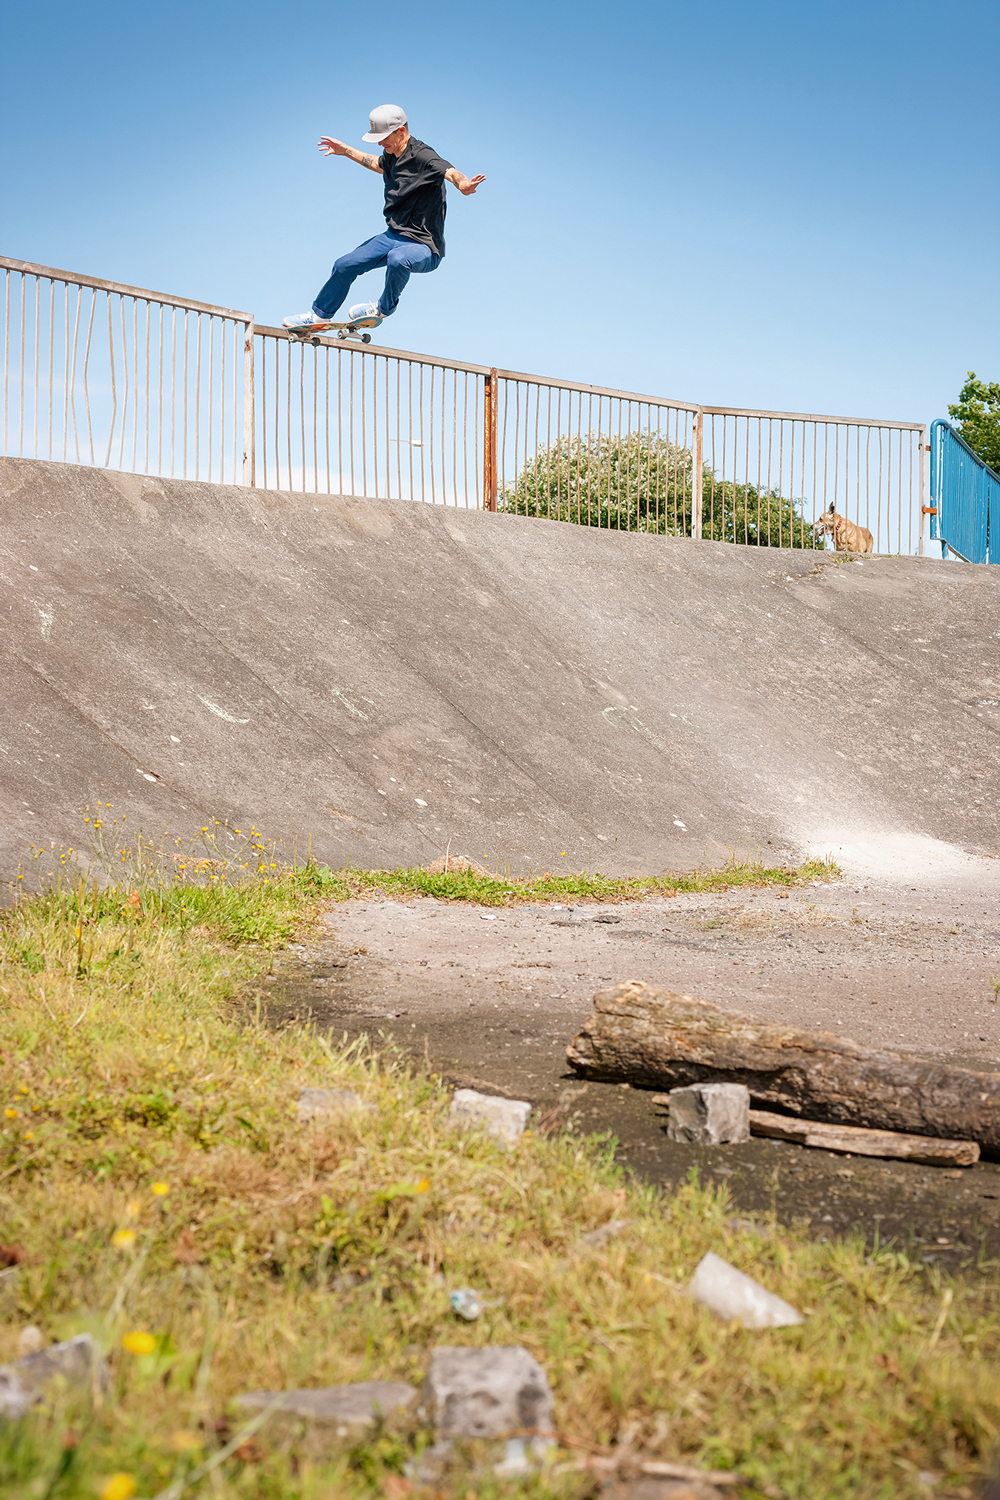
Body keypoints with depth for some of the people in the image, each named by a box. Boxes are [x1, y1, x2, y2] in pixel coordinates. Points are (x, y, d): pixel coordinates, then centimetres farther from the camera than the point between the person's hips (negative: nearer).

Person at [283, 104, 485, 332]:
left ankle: (384, 308, -10)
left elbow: (450, 172, -41)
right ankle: (320, 315, 37)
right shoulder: (392, 155, 6)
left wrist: (462, 184, -64)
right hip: (393, 236, 9)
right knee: (345, 265, 12)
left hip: (424, 246, -9)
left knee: (398, 259, -41)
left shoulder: (422, 157, -21)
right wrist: (346, 151, 39)